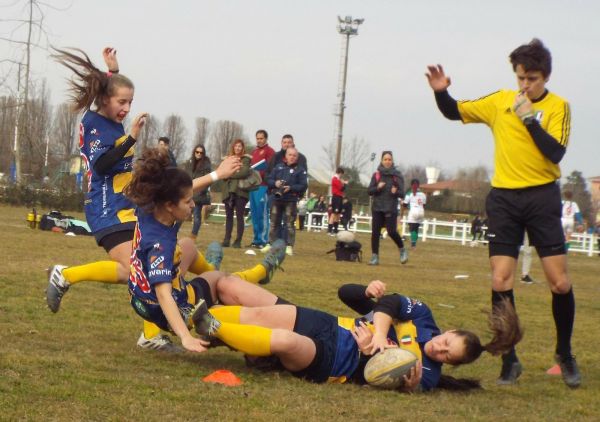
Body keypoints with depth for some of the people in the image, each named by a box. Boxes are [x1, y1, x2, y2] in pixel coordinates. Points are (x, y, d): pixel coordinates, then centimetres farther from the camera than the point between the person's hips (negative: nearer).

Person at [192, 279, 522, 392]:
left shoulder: (426, 376, -6)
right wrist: (380, 333, -23)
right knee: (260, 315, -16)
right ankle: (195, 317, -9)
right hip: (328, 327, 5)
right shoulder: (424, 318, 3)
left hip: (328, 363, -5)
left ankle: (214, 329, -23)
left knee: (284, 341, -33)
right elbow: (392, 303, -10)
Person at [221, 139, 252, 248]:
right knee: (229, 216, 6)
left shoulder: (245, 159, 2)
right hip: (228, 191, 5)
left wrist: (231, 174, -6)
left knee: (239, 216, -4)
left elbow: (245, 172, -13)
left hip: (240, 191, -5)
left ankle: (238, 241, -4)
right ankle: (227, 240, 7)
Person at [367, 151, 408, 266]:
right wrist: (377, 188, -15)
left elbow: (402, 193, -1)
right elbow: (369, 191, 4)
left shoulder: (397, 175, 1)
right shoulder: (376, 175, 5)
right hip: (377, 208, 2)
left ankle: (402, 250, 14)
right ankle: (375, 257, 6)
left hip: (391, 209, -2)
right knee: (375, 232, -2)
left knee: (392, 232, -12)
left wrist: (395, 192, -22)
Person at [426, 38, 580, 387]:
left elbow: (556, 152, -15)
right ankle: (510, 361, 8)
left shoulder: (557, 106, -2)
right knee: (501, 281, -4)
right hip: (504, 198, 2)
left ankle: (565, 354, 17)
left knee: (560, 282, -5)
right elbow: (454, 112, 15)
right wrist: (441, 92, -5)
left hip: (542, 197, -2)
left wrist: (529, 117, -18)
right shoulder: (501, 101, 7)